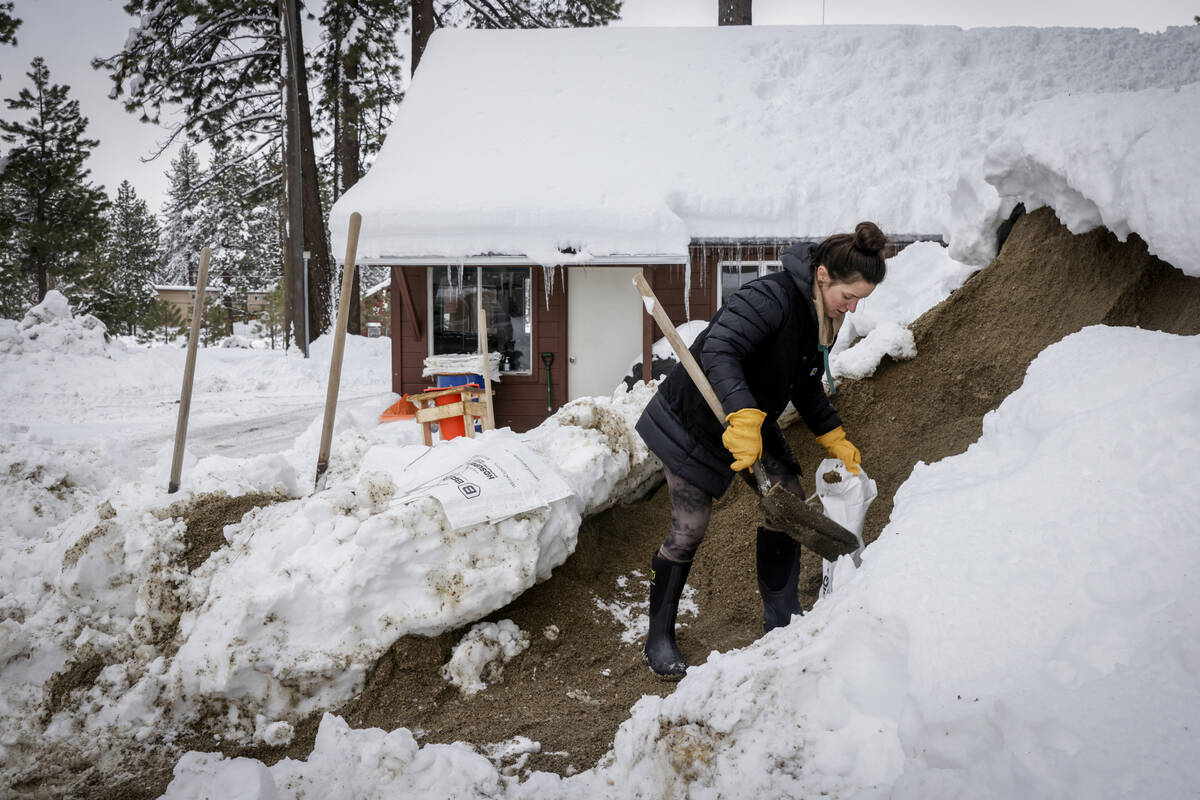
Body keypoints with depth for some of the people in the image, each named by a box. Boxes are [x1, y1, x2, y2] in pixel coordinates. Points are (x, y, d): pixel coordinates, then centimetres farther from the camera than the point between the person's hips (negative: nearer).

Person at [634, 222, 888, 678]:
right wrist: (744, 418, -52)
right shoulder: (771, 298, -29)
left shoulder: (822, 317, 0)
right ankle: (659, 641, 12)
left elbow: (806, 388, 14)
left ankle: (781, 621, 16)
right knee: (689, 529, -5)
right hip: (694, 421, -8)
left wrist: (834, 439, 14)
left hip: (753, 420, 8)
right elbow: (718, 352, -42)